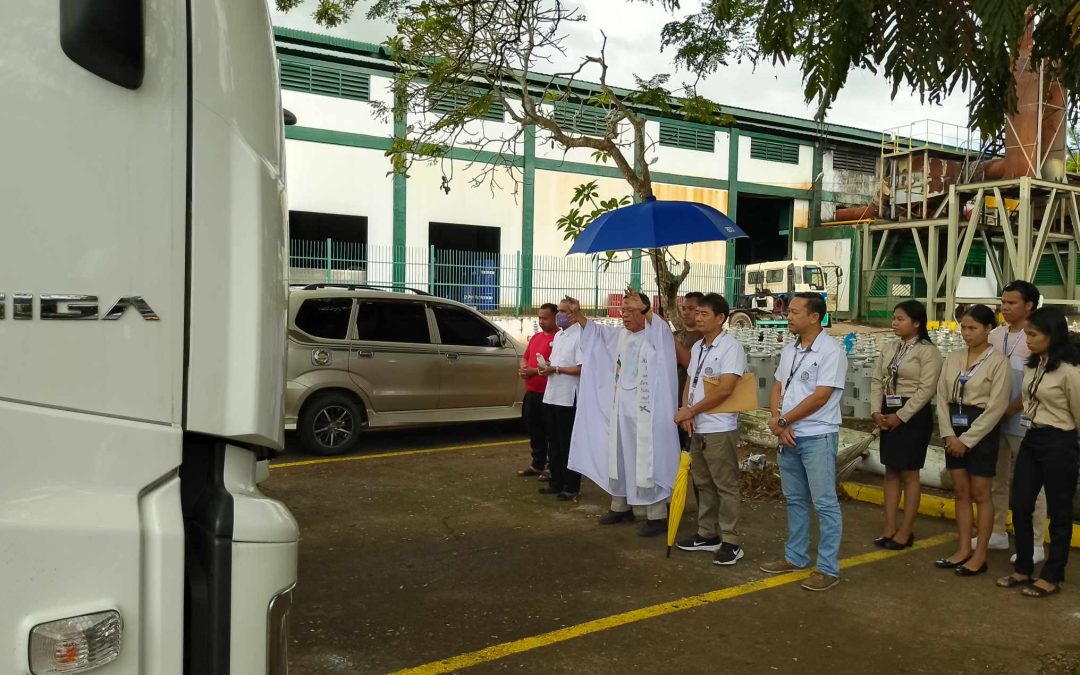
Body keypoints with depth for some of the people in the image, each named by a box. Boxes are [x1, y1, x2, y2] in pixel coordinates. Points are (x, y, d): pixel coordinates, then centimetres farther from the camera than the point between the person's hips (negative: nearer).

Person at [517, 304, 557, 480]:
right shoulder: (535, 337, 17)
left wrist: (533, 371, -19)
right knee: (534, 430, 16)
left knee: (550, 432, 1)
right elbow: (525, 357, 21)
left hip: (548, 393, -9)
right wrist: (523, 369, 0)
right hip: (531, 391, 9)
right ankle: (537, 464, 28)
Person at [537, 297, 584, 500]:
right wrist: (546, 367, 2)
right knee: (554, 443, 15)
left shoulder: (580, 336, -11)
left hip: (568, 398, -8)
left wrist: (555, 369, -17)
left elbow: (581, 368, -19)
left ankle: (572, 487, 8)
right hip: (552, 396, 8)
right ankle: (556, 482, 25)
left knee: (568, 445, -1)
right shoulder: (558, 335, 16)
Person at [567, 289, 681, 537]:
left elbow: (660, 324, -35)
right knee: (619, 458, 16)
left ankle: (657, 516, 5)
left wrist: (642, 307, -49)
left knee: (647, 461, -4)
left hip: (645, 413, -8)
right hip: (620, 409, 8)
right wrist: (577, 315, 9)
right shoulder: (620, 334, 10)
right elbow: (595, 330, 22)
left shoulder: (657, 335, -12)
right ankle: (621, 506, 31)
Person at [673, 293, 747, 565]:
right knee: (703, 484, 15)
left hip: (720, 429, -8)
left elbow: (724, 390, -19)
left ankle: (730, 542, 7)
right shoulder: (697, 347, 12)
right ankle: (707, 534, 26)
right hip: (697, 428, 8)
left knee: (725, 486, -1)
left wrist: (690, 411, -13)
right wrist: (685, 411, -2)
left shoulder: (731, 347, -13)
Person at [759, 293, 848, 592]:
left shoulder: (831, 351, -13)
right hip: (788, 437, 8)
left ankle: (828, 568, 8)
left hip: (817, 437, -7)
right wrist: (778, 423, -5)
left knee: (824, 503, 0)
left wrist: (783, 421, -11)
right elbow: (777, 388, 12)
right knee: (795, 500, 16)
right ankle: (795, 556, 28)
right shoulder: (789, 350, 10)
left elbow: (820, 398, -19)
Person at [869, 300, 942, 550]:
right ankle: (889, 527, 17)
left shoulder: (928, 351, -9)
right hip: (888, 415, 7)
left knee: (909, 474, 2)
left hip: (913, 415, -7)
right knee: (891, 472, 10)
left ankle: (906, 530, 12)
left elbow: (926, 389, -16)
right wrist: (876, 411, -4)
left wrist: (900, 416, -17)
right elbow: (877, 381, 9)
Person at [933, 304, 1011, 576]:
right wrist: (948, 434, -7)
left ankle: (980, 555, 14)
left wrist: (967, 439, -14)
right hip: (954, 430, 5)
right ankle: (964, 549, 21)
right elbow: (942, 397, 4)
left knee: (980, 494, 3)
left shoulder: (998, 362, -10)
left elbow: (996, 407, -14)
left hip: (981, 430, -5)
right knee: (961, 492, 11)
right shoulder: (953, 359, 6)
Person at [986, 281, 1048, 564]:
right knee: (997, 479, 15)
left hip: (1023, 421, -6)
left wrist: (1009, 411, -14)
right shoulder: (996, 335, 7)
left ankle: (1035, 544, 13)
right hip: (994, 419, 6)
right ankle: (997, 532, 28)